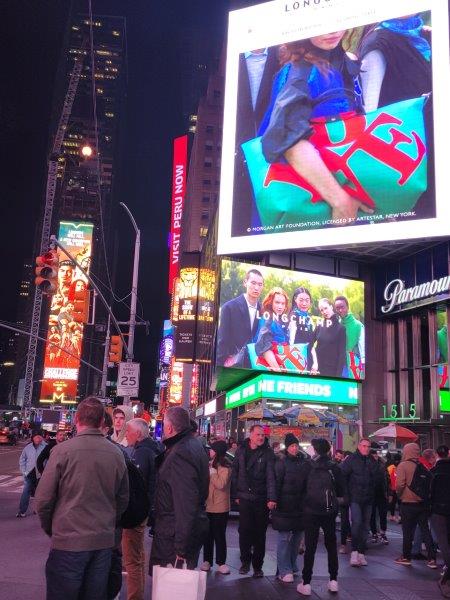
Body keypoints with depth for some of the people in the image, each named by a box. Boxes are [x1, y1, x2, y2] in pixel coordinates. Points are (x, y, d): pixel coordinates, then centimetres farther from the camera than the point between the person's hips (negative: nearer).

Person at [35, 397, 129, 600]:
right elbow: (123, 500, 9)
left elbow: (43, 499, -9)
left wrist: (50, 529, 8)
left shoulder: (63, 450, -12)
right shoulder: (116, 453, 0)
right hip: (104, 542, 4)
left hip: (68, 542, -4)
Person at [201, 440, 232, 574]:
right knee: (208, 535, 11)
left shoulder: (225, 468, -11)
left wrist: (212, 473, -18)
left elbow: (221, 484, -24)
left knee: (219, 535, 2)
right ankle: (207, 561, 20)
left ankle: (221, 562, 10)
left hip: (220, 508, -6)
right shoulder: (210, 464, 11)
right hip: (208, 505, 6)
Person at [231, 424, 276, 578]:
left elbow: (271, 476, -12)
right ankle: (245, 561, 24)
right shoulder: (241, 451, 3)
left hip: (262, 499, -1)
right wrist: (235, 494, 4)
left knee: (260, 533, 7)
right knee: (244, 531, 4)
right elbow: (235, 473, 6)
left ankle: (257, 565, 21)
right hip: (245, 497, 1)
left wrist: (272, 498, -20)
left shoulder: (267, 453, -5)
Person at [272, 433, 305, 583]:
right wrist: (276, 501, -16)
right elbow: (276, 482, -10)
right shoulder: (281, 462, -6)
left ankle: (292, 567, 24)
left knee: (297, 537, 11)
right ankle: (284, 571, 1)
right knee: (284, 537, -4)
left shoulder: (303, 461, 10)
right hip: (285, 506, -6)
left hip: (299, 505, 6)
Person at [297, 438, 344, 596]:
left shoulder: (308, 466, -8)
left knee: (310, 547, 4)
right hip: (330, 511, 2)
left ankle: (306, 584, 5)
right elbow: (341, 492, 3)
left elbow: (301, 487, -6)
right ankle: (333, 581, 18)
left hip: (311, 511, -2)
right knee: (331, 546, 16)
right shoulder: (334, 468, -2)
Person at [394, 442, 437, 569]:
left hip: (408, 503, -4)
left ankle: (406, 557, 18)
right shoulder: (422, 466, 1)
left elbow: (400, 484, -19)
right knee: (425, 531, 9)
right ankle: (432, 559, 7)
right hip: (423, 503, 4)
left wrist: (399, 495, 0)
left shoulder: (403, 466, -12)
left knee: (408, 532, 8)